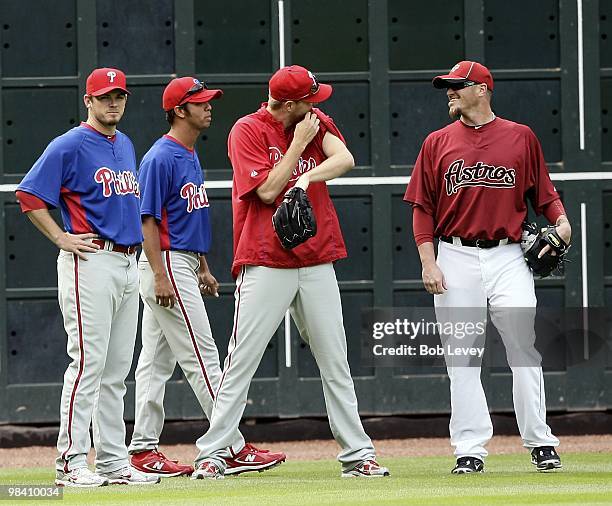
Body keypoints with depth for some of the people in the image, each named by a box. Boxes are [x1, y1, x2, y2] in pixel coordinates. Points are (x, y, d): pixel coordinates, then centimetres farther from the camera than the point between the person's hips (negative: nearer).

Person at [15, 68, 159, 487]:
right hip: (90, 261, -8)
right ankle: (72, 463, -11)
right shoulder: (70, 146, -7)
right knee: (88, 362, -12)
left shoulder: (126, 145, 17)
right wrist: (62, 238, -13)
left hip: (128, 262, 8)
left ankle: (114, 461, 13)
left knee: (117, 370, 9)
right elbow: (28, 195, -11)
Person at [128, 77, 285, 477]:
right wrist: (161, 277, -22)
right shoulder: (161, 158, -15)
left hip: (184, 264, 10)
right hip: (167, 264, -10)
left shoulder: (191, 155, 15)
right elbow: (149, 219, -17)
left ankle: (144, 451, 11)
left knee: (157, 361, 9)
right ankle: (236, 450, -9)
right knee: (203, 359, -9)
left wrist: (203, 268, 21)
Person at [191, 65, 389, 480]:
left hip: (317, 261, 5)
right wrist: (299, 143, -10)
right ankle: (213, 453, 0)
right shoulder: (248, 131, -5)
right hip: (265, 263, -5)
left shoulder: (315, 122, 9)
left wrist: (307, 177, -25)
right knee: (241, 362, -5)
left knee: (335, 363, 7)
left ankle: (357, 454, 11)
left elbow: (345, 158, -9)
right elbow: (267, 191, -14)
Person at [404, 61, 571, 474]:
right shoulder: (438, 143, 9)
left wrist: (561, 219, -10)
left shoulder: (521, 137, 7)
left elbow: (544, 191, 11)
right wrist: (428, 262, -2)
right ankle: (471, 448, 2)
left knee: (524, 348, -7)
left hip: (508, 256, -1)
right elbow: (423, 207, 7)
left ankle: (540, 443, 1)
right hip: (455, 259, 1)